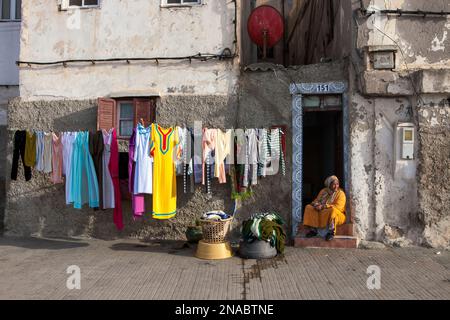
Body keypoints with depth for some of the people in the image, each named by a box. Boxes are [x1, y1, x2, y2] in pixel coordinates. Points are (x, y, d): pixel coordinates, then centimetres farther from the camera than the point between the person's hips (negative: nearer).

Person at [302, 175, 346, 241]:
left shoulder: (341, 193, -8)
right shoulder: (324, 191, 7)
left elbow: (338, 207, -19)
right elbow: (316, 201, 8)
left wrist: (323, 206, -25)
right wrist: (317, 205, -19)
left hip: (337, 216, -5)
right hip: (322, 213, 5)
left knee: (332, 210, -38)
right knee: (309, 207, -10)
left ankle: (331, 232, -29)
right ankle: (313, 229, -15)